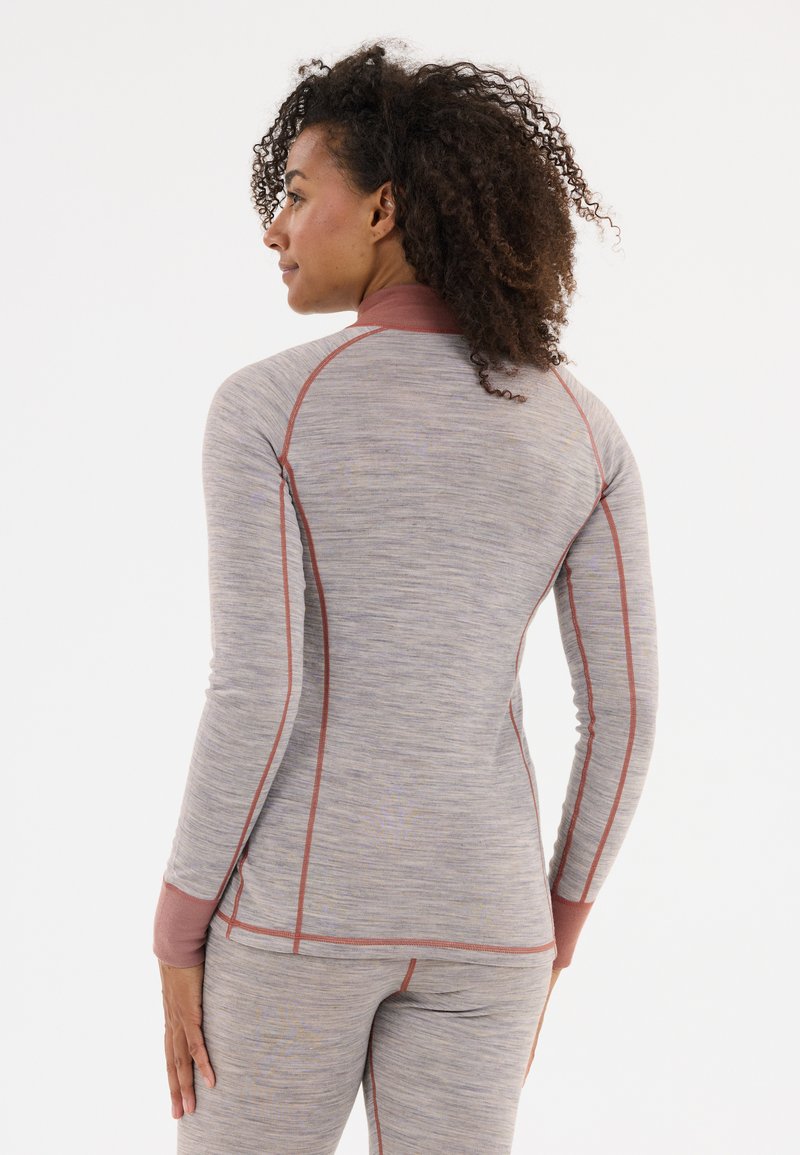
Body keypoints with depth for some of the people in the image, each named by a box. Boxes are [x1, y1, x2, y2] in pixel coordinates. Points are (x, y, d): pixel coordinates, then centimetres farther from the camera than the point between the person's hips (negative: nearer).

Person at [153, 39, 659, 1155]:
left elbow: (255, 690, -18)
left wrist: (181, 934, -6)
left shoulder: (265, 406, -12)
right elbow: (624, 704, -1)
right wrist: (554, 931, 11)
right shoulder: (584, 428, 0)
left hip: (301, 895, -3)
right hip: (475, 905, 3)